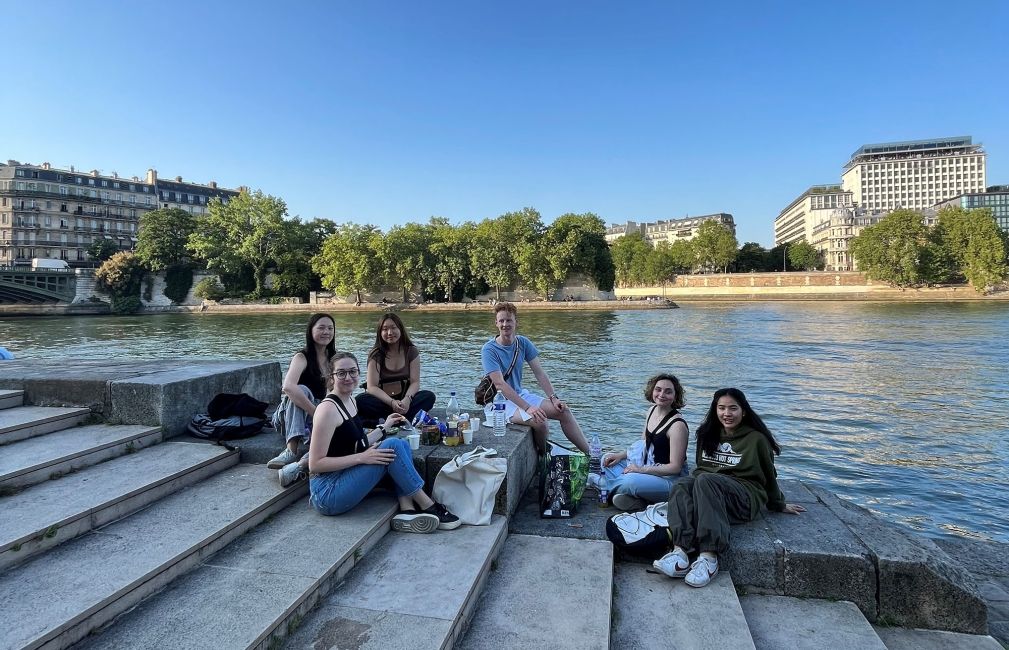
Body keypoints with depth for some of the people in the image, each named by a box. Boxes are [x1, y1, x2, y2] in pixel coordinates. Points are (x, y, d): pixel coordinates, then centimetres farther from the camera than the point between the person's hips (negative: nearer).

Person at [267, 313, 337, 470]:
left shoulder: (334, 358, 4)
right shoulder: (302, 357, -15)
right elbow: (288, 387, -36)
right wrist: (317, 413, -39)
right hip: (293, 414, -4)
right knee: (302, 389, -37)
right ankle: (292, 450, -45)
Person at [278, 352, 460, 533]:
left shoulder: (351, 401, 11)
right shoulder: (328, 408, -17)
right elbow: (315, 464, -19)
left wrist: (384, 427, 16)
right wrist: (361, 457, -23)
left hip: (346, 478, 9)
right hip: (327, 493, -9)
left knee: (402, 445, 0)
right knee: (392, 446, -19)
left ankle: (407, 510, -15)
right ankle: (427, 505, -7)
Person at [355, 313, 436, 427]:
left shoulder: (411, 351, 1)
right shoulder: (376, 354, -4)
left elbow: (415, 382, -5)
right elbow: (372, 387, -12)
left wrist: (407, 399, -27)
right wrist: (392, 402, -29)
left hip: (405, 399, 1)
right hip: (382, 400, -1)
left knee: (429, 396, -26)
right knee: (361, 400, -32)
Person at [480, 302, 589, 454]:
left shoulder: (523, 343, 2)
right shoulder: (489, 349, -16)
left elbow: (539, 373, 0)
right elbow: (500, 384, -24)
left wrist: (553, 397, -14)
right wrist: (527, 407, -30)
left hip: (520, 394, 6)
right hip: (500, 401, -6)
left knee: (564, 411, -8)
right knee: (539, 421, -28)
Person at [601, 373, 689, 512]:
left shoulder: (677, 424, -22)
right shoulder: (652, 410, 3)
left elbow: (675, 467, -21)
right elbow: (643, 444, 16)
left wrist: (641, 469, -20)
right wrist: (621, 455, 3)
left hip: (670, 478, -9)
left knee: (630, 481, -35)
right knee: (606, 460, 3)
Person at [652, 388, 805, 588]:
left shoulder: (756, 439, 4)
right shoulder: (708, 434, 16)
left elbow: (769, 475, 14)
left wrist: (779, 505, 23)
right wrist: (694, 482, 13)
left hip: (745, 498, -4)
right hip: (706, 489, 4)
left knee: (705, 481, -36)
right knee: (682, 485, -30)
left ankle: (709, 557, -46)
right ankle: (680, 551, -48)